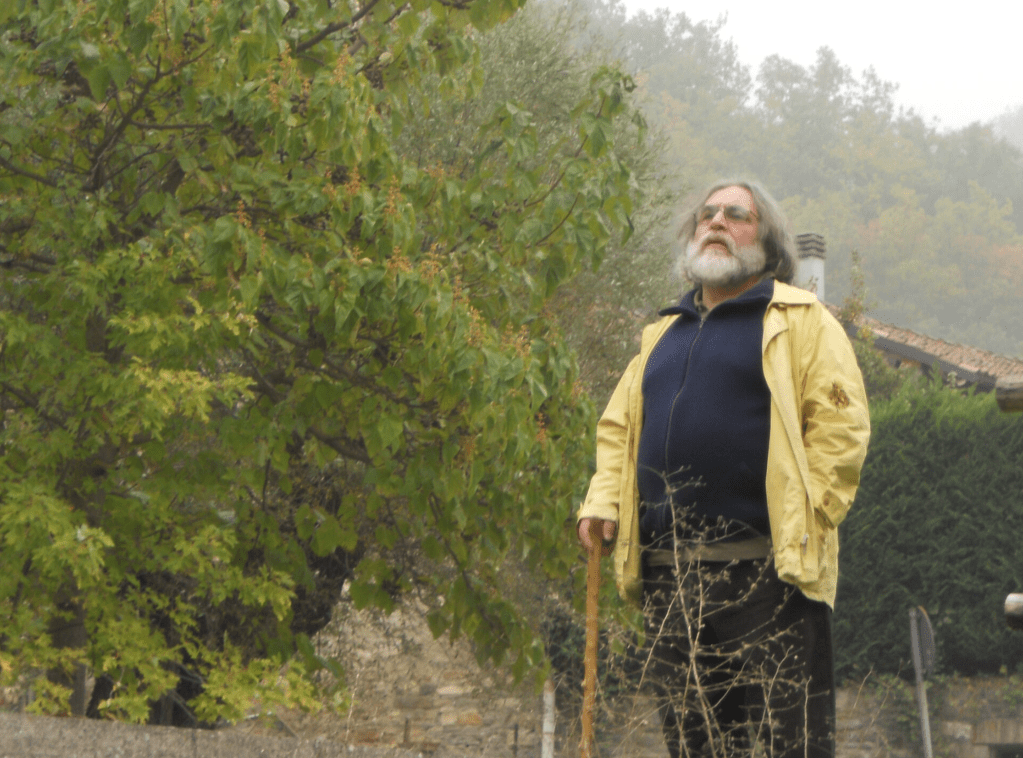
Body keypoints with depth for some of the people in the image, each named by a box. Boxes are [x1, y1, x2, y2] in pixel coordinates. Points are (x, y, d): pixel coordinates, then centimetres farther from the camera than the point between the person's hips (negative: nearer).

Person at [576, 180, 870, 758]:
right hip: (668, 575, 6)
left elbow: (840, 423, -5)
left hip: (766, 569, -6)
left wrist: (804, 517, -13)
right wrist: (604, 501, 9)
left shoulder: (800, 321, 5)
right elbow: (618, 426, 27)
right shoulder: (663, 335, 24)